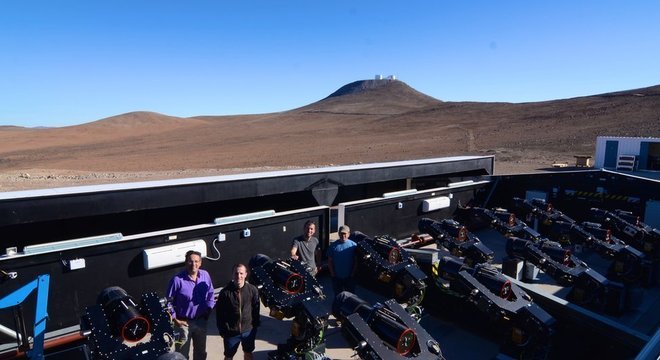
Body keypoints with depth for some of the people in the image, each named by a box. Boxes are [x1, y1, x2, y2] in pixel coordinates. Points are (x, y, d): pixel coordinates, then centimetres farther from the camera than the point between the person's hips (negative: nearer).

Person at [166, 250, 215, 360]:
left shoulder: (205, 275, -9)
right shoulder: (177, 279, -21)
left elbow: (210, 295, 5)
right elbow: (168, 301, -12)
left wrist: (208, 311, 2)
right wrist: (175, 319, -11)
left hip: (201, 321, 4)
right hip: (183, 322, -4)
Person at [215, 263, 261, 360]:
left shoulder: (252, 290, -11)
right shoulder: (225, 292, -15)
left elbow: (256, 309, 0)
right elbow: (219, 313, -8)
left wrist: (255, 325, 2)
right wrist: (222, 330, -6)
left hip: (249, 330, 2)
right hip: (231, 332, -1)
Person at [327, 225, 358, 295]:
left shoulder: (353, 245, -6)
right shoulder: (333, 245, -3)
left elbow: (356, 261, -3)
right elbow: (329, 261, 1)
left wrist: (353, 273, -7)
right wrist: (332, 273, -4)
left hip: (349, 277, -1)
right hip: (337, 277, 1)